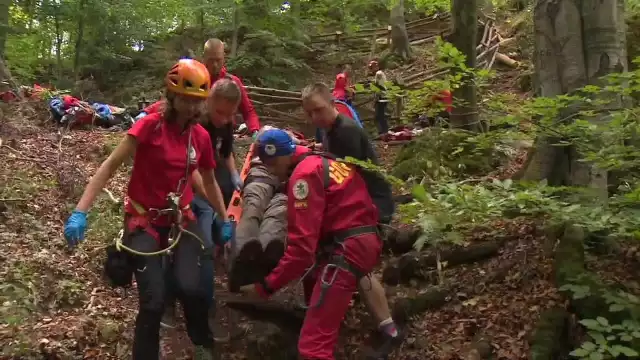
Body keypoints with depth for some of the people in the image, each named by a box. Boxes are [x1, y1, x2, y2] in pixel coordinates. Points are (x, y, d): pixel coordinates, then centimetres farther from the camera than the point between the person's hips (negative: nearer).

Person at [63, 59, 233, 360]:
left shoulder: (201, 136, -1)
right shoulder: (149, 125, -14)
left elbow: (209, 182, 13)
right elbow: (110, 166, -15)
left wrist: (226, 221, 16)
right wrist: (80, 212, -22)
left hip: (181, 219, 3)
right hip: (144, 220, -3)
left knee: (190, 288, -18)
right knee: (153, 302, -13)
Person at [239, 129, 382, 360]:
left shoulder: (305, 174, -10)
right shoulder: (324, 161, 18)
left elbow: (302, 244, -18)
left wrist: (265, 286, -14)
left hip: (345, 250, -11)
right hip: (365, 242, 11)